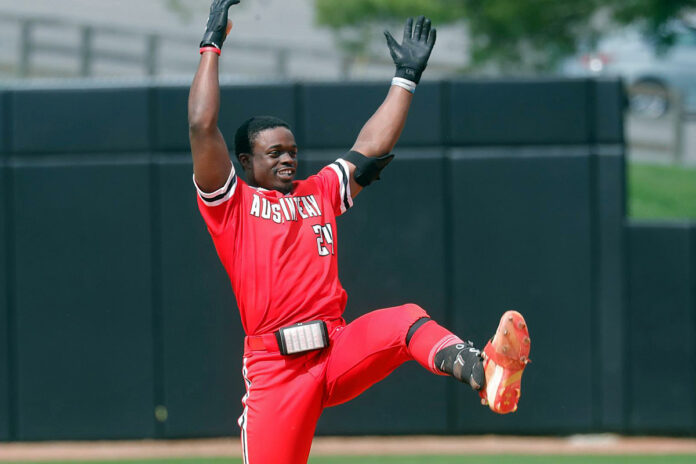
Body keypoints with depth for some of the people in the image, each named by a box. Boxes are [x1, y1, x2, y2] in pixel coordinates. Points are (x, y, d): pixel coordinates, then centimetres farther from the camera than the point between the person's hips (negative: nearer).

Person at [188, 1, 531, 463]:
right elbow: (202, 127, -3)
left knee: (406, 321, -26)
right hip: (275, 369, -3)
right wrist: (212, 47, 0)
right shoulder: (231, 203, 8)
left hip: (341, 353, 3)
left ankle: (484, 373, -54)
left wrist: (407, 76, 21)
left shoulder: (320, 193, 23)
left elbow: (372, 147, 23)